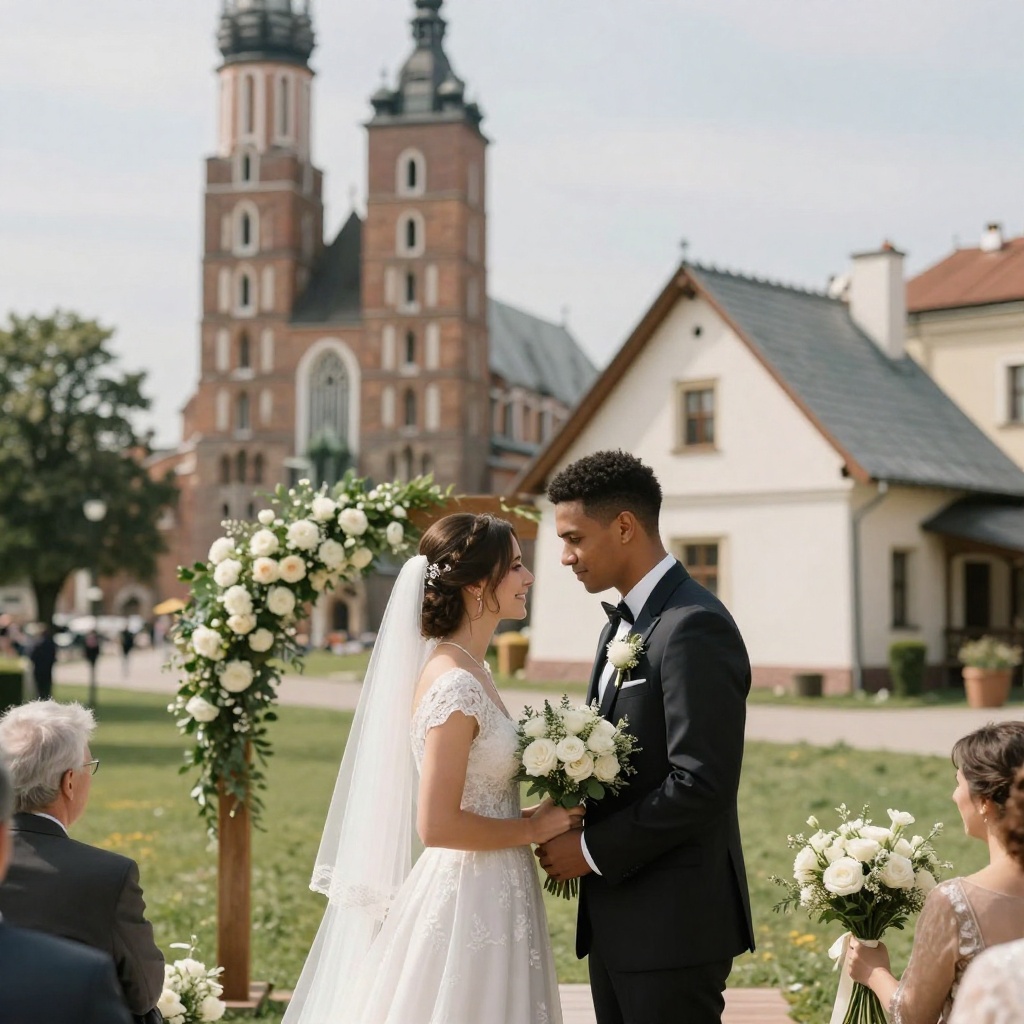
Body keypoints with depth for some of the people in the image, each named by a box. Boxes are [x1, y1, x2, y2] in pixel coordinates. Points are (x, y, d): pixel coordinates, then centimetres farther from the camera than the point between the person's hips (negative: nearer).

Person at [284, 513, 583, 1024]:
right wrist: (533, 829, -13)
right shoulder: (455, 685, -19)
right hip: (472, 903, -9)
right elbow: (437, 825, -23)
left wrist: (531, 816, 5)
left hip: (491, 898, 9)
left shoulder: (470, 670, 9)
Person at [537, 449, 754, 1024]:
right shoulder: (625, 622, 15)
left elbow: (702, 783, -22)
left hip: (672, 925, -9)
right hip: (617, 920, 9)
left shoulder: (695, 628, -17)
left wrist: (594, 849, -15)